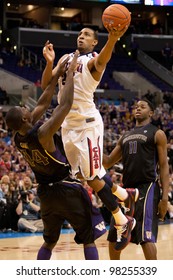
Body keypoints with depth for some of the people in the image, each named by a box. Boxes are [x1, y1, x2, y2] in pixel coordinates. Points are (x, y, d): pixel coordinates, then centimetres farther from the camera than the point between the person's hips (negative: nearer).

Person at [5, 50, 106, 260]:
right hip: (67, 190, -7)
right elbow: (65, 105, -23)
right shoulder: (43, 132, -23)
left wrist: (57, 75, 8)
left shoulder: (19, 138, 0)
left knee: (49, 241, 21)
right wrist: (69, 72, -14)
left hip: (45, 192, 8)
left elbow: (42, 104, 7)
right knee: (89, 239, 1)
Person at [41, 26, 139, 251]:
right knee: (84, 174, 15)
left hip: (87, 123, -8)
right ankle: (126, 195, 35)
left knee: (92, 177, -8)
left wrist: (112, 39, -54)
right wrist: (49, 62, -12)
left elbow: (101, 61, -32)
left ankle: (123, 222, 6)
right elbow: (46, 85, 7)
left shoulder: (93, 60, -6)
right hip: (68, 124, 8)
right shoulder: (65, 58, 15)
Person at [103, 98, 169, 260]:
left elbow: (164, 166, -3)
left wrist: (164, 197, -13)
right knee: (113, 237, 9)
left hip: (147, 188, -7)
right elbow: (108, 163, 22)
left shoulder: (157, 134, 3)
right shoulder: (125, 137, 21)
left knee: (146, 237, -15)